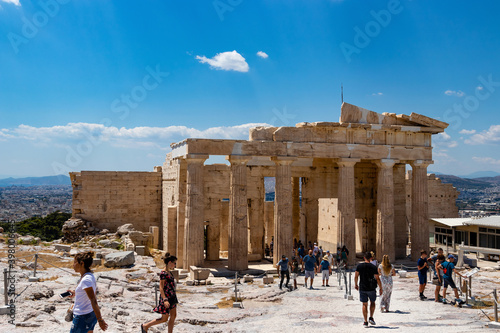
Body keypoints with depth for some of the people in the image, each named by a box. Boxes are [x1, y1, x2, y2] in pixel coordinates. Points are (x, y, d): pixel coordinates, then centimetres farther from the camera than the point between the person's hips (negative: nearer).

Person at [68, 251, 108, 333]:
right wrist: (75, 293, 25)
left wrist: (100, 320, -25)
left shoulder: (86, 280, -23)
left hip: (82, 317, -9)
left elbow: (93, 301, -24)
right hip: (90, 314, 9)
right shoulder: (90, 276, 5)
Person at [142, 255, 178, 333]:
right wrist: (165, 300, -31)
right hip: (166, 297, -9)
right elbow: (161, 288, -23)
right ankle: (145, 326, 16)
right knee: (164, 318, 2)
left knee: (173, 316, 9)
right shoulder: (163, 273, -19)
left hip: (172, 297, 9)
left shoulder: (169, 272, 8)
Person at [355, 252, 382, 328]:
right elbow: (377, 279, -8)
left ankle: (365, 322, 6)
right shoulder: (373, 267, -9)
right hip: (371, 288, -1)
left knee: (364, 304, 8)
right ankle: (371, 318, 13)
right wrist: (380, 288, 1)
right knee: (372, 302, 21)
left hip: (362, 288, 1)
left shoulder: (359, 266, -4)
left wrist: (356, 284, 15)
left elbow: (356, 276, -1)